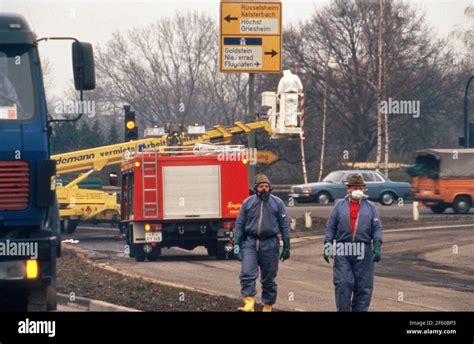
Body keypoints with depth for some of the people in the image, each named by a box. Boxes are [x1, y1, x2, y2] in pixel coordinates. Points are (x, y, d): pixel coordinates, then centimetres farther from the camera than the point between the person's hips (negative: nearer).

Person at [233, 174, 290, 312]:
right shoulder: (248, 202, 6)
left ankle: (267, 307, 15)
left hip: (270, 244, 0)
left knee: (269, 279, 6)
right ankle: (249, 304, -21)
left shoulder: (277, 203, 4)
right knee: (247, 273, -17)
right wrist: (236, 244, 1)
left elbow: (284, 226, 6)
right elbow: (239, 224, 9)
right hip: (250, 243, 0)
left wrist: (286, 247, 3)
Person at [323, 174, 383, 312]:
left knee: (363, 286, 2)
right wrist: (327, 245, -1)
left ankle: (360, 310, 8)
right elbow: (330, 227, 8)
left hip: (363, 253, 1)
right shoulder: (340, 206, 9)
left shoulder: (370, 207, 10)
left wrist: (377, 247, -4)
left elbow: (377, 228, 6)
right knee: (343, 283, -7)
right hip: (342, 251, -1)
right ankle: (343, 310, -2)